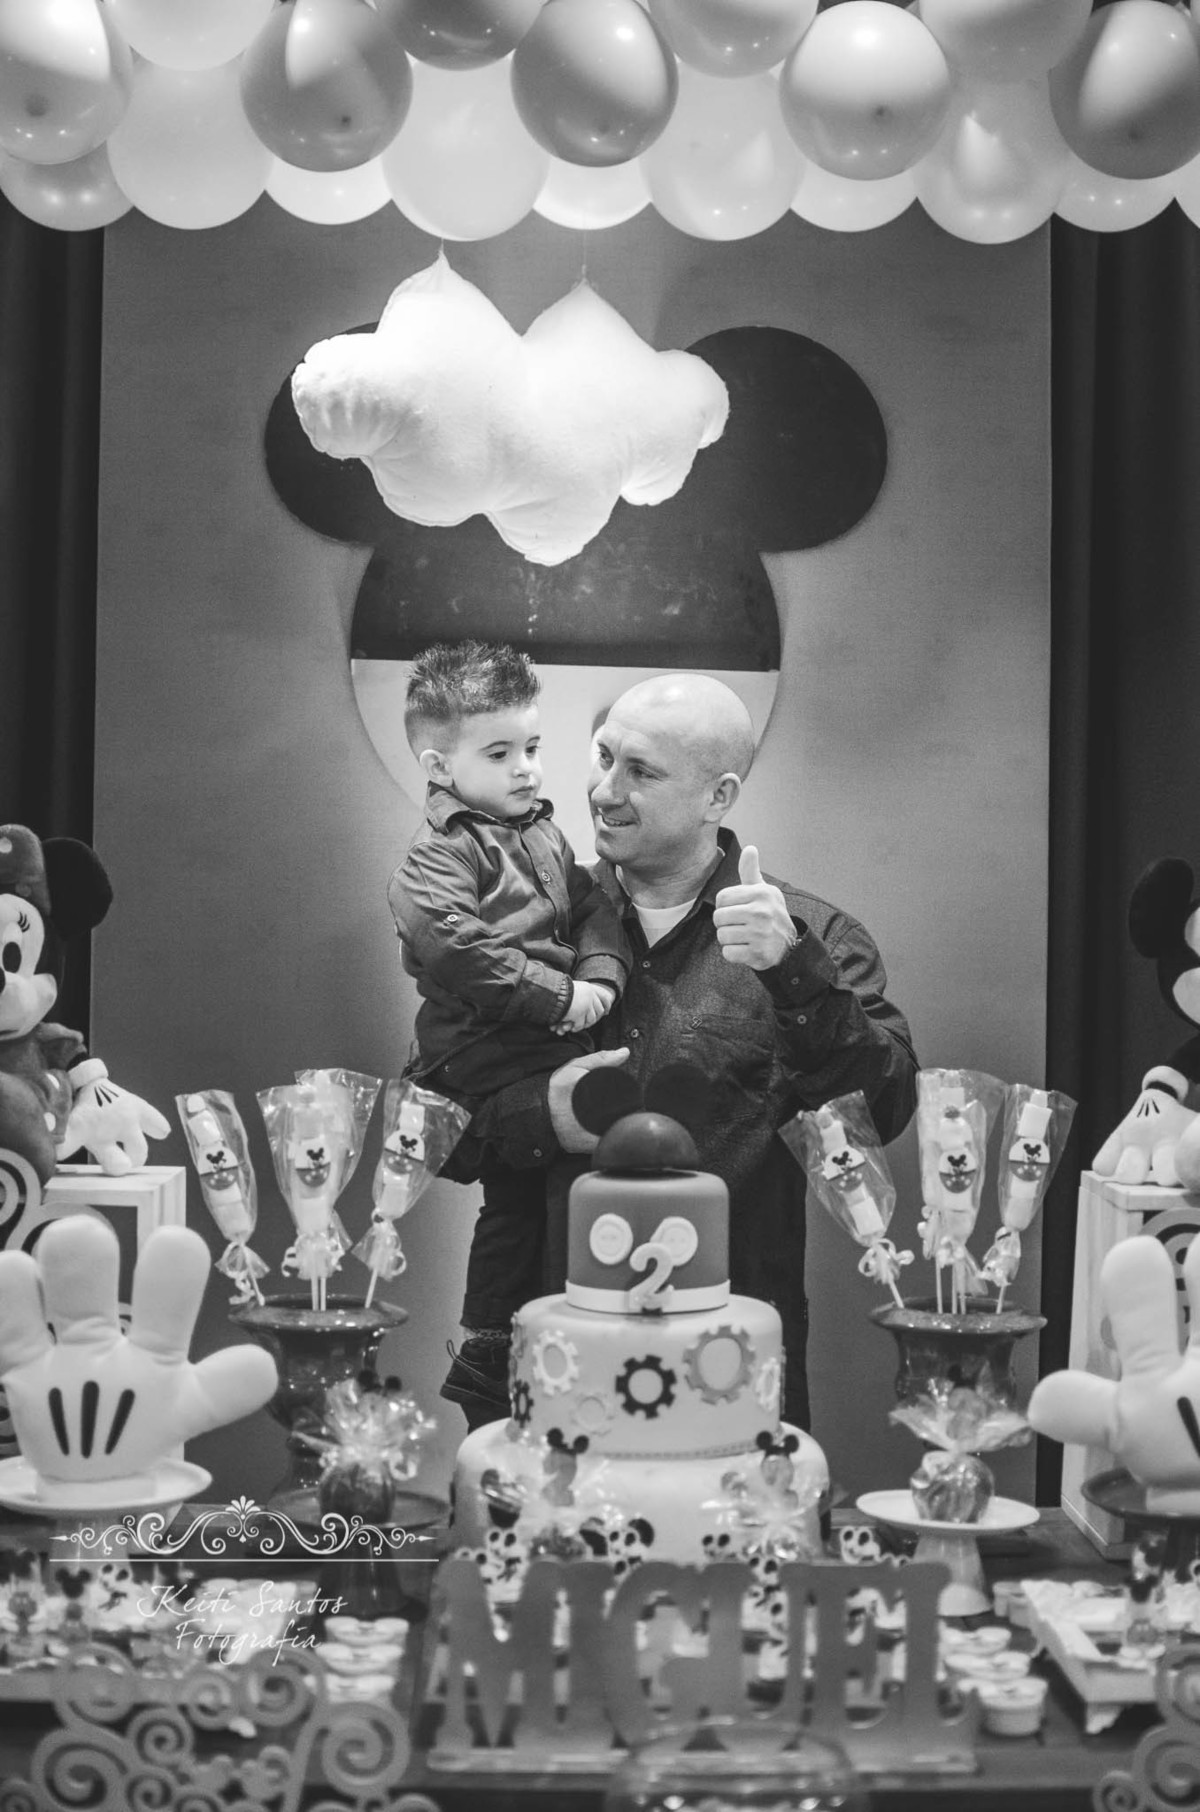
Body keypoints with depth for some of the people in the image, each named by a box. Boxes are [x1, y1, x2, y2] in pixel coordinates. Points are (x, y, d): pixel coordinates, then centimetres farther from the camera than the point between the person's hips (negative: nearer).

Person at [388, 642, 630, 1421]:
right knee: (517, 1198, -6)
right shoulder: (441, 853, -11)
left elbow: (593, 905, 14)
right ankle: (488, 1352, 10)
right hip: (490, 1056, -8)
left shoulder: (544, 833, 16)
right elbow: (455, 948, -25)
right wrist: (559, 997, -21)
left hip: (560, 1041, 8)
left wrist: (600, 975, -7)